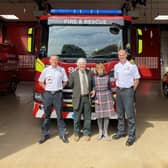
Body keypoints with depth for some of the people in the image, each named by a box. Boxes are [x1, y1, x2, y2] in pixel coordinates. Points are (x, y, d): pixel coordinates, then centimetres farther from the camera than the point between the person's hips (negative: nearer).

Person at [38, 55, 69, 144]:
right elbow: (41, 81, 12)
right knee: (47, 115, 7)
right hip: (48, 94, 1)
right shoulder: (46, 70, 3)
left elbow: (65, 81, 13)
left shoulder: (62, 70, 3)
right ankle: (45, 134, 16)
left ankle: (62, 134, 10)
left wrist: (59, 87, 4)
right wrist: (46, 88, 3)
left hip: (58, 94, -1)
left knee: (59, 115, 2)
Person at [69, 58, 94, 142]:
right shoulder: (73, 74, -1)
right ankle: (76, 134, 20)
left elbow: (92, 84, 17)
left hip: (87, 98, 2)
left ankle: (87, 133, 20)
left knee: (87, 116, 7)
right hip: (78, 98, -2)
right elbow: (70, 85, 2)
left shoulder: (89, 73, 8)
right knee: (77, 117, 6)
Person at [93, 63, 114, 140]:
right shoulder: (94, 78, -1)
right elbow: (92, 89, 0)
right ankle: (100, 132, 19)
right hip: (98, 97, -1)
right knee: (99, 116, 3)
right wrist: (95, 99, -9)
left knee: (107, 115, 2)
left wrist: (112, 99, 8)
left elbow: (109, 88, 9)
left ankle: (105, 132, 13)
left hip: (107, 97, 1)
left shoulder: (107, 77, 3)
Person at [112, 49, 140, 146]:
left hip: (128, 91, -6)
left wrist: (132, 90, -6)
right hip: (119, 91, 6)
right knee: (120, 114, 12)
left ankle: (132, 136, 0)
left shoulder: (132, 66, -6)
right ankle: (121, 132, 24)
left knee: (130, 114, -6)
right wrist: (118, 89, 12)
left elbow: (137, 80, -3)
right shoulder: (116, 66, 11)